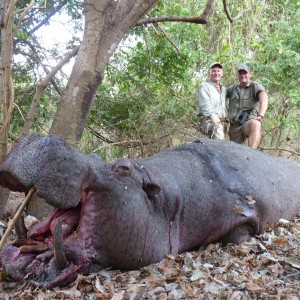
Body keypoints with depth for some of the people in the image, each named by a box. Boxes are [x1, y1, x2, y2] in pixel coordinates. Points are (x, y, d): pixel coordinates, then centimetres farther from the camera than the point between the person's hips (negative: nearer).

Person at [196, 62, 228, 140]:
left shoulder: (223, 89, 28)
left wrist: (226, 119, 13)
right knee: (218, 128, -37)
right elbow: (205, 105, -9)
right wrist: (213, 117, -22)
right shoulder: (204, 86, 5)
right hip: (209, 120, -7)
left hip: (223, 122, 7)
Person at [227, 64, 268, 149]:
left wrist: (261, 115, -36)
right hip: (234, 127, 6)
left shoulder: (255, 86, 0)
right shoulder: (233, 88, 18)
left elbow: (264, 98, -19)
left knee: (256, 124, -39)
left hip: (248, 124, -6)